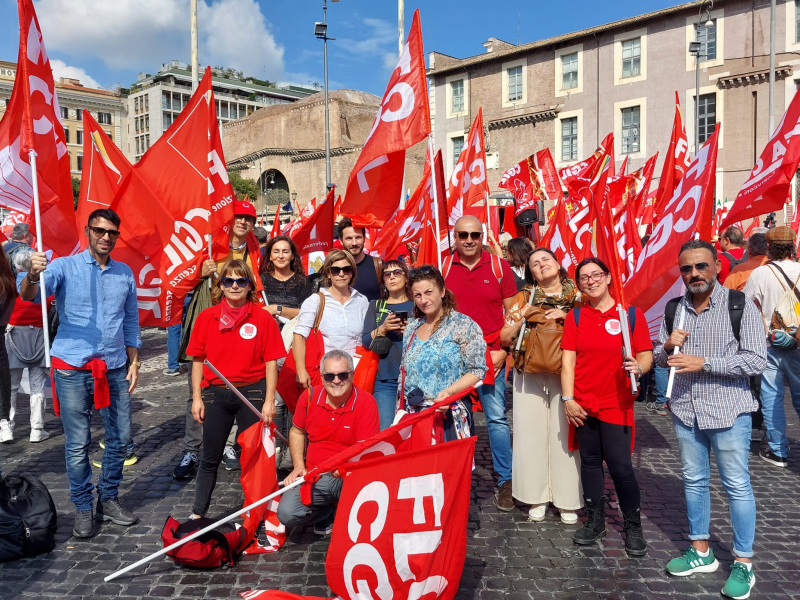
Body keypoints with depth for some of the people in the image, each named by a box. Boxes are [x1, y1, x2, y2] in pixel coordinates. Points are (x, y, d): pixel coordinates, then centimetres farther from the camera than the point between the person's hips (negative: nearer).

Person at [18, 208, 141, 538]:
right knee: (78, 444, 1)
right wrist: (33, 275, -41)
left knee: (119, 438, 9)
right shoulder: (65, 267, -2)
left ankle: (108, 500, 26)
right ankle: (83, 509, 17)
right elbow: (29, 295, -19)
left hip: (115, 368, 4)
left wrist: (134, 362, 9)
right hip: (73, 368, -4)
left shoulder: (125, 273, 10)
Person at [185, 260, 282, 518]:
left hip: (252, 393, -1)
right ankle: (198, 514, 25)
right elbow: (198, 360, 4)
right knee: (210, 459, 13)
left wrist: (269, 400, -7)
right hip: (215, 394, 2)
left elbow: (270, 361, -4)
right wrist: (197, 398, 1)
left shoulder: (263, 318, -5)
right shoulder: (206, 317, 0)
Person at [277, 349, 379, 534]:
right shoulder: (310, 396, -2)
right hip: (314, 477, 3)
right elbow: (297, 432, 16)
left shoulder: (366, 402, -13)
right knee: (287, 514, -20)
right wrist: (299, 466, 2)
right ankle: (330, 512, 12)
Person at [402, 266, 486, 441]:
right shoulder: (411, 328, 12)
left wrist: (449, 391, -22)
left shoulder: (463, 325, -5)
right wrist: (401, 408, 12)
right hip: (413, 413, 5)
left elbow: (477, 371, -9)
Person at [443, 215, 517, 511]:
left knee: (496, 418, 0)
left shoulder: (499, 266, 1)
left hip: (490, 356, -1)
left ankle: (505, 482, 13)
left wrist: (503, 350, -6)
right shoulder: (443, 267, 4)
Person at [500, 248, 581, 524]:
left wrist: (567, 316, -11)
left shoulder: (577, 295, 7)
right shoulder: (525, 297, 8)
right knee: (532, 433, 2)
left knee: (565, 434, -1)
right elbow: (505, 338, 6)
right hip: (530, 374, 1)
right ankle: (537, 497, 15)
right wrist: (523, 315, -7)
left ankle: (567, 501, 12)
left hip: (566, 374, -1)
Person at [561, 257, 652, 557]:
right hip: (583, 406, 3)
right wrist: (568, 399, -5)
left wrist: (639, 367, -25)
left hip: (617, 405, -2)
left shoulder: (631, 314, -2)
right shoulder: (575, 317, 4)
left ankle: (633, 527, 17)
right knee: (590, 462, 12)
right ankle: (595, 521, 28)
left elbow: (646, 354, -2)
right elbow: (568, 360, 1)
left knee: (620, 466, -4)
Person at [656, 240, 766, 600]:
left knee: (737, 486, 5)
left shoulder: (740, 306, -9)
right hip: (685, 411, 5)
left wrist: (703, 362, -21)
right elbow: (660, 359, 13)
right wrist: (667, 346, -10)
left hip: (728, 411, -5)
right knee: (694, 481, 15)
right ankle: (701, 551, 30)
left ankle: (743, 564, 19)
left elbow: (757, 359, -15)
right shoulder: (674, 309, 6)